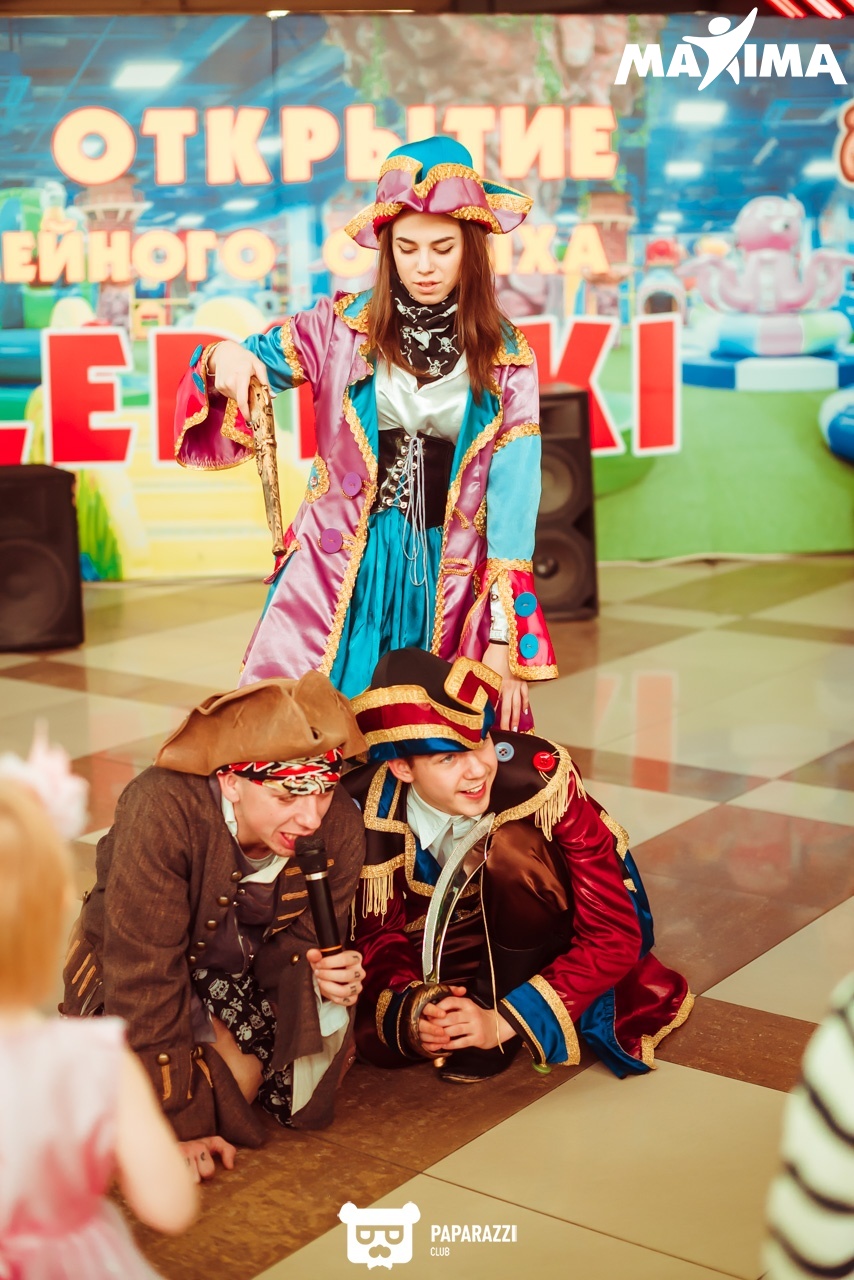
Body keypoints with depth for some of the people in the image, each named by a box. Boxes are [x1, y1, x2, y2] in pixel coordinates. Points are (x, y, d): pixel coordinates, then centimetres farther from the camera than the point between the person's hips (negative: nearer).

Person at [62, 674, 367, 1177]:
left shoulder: (341, 826, -24)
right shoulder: (164, 810, -38)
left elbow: (297, 942, -11)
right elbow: (144, 976, -33)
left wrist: (322, 974, -37)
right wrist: (179, 1125, -30)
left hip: (249, 965, 4)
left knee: (306, 1100, -9)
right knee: (237, 1078, -24)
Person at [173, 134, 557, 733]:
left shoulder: (507, 359, 0)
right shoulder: (342, 327, 1)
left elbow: (513, 497, -4)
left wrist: (504, 638, -10)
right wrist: (226, 356, -20)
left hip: (450, 582, 0)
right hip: (340, 571, 0)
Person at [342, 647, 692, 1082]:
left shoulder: (541, 776, -32)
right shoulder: (365, 814, -25)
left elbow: (615, 935, -27)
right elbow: (377, 933, -9)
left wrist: (501, 1021, -32)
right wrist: (411, 1012, -30)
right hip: (442, 938, 3)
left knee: (512, 848, -34)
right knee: (375, 1036, -25)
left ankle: (498, 1000, -10)